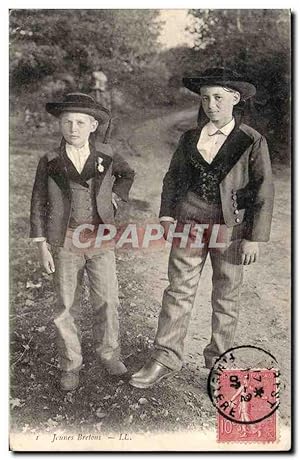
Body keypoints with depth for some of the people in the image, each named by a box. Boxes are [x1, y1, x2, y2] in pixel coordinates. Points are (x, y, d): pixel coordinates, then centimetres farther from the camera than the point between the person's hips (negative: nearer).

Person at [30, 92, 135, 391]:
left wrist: (114, 196, 6)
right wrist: (42, 245, -1)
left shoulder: (105, 156, 2)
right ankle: (70, 365, 24)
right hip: (65, 242, 0)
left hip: (101, 239, 1)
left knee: (107, 301, 4)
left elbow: (127, 174, 23)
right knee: (66, 306, 8)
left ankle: (108, 354, 26)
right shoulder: (50, 162, -2)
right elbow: (39, 204, 2)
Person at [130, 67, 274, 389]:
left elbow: (264, 192, -6)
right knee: (178, 291, 4)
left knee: (226, 298, 10)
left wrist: (255, 238, -9)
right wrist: (167, 215, 4)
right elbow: (172, 178, 14)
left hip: (231, 229, -2)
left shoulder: (252, 142, -5)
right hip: (189, 224, 3)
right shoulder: (189, 138, 5)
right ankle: (165, 359, 16)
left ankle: (218, 361, 28)